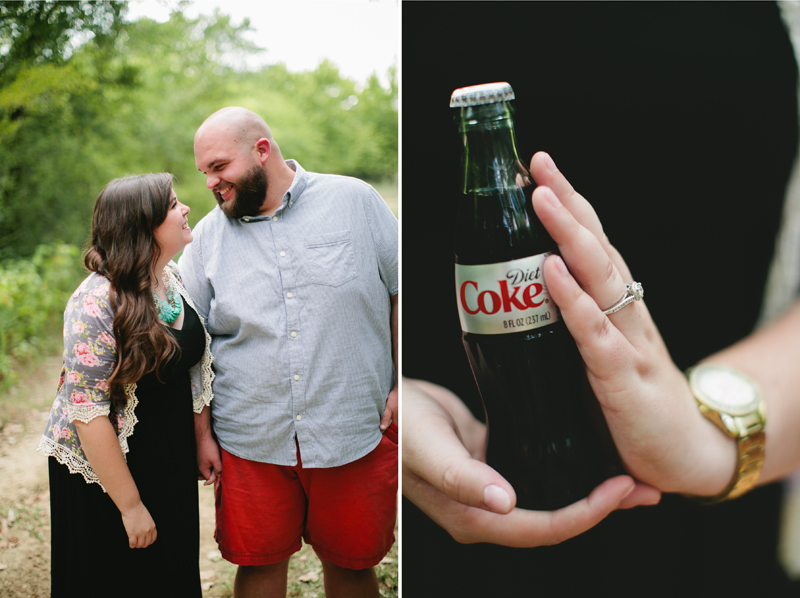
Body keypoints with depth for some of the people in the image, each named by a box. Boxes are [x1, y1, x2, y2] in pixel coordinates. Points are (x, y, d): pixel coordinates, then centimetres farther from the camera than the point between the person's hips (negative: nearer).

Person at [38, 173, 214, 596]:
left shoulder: (171, 278, -2)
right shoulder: (96, 304, -25)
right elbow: (89, 414, -25)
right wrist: (130, 505, -20)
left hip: (171, 465, 7)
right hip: (103, 469, -6)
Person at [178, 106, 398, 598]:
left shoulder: (355, 201, -2)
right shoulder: (208, 236, 4)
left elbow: (398, 292, 3)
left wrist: (402, 386, -2)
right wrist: (201, 433, 3)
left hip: (355, 435, -1)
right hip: (250, 442, 2)